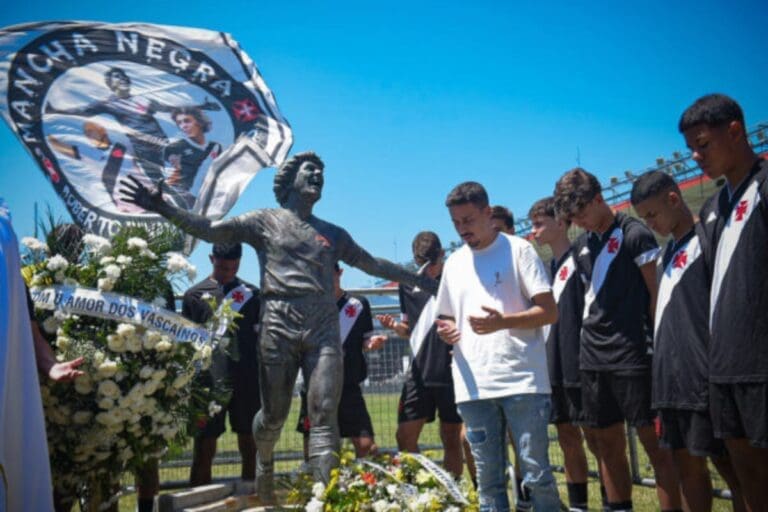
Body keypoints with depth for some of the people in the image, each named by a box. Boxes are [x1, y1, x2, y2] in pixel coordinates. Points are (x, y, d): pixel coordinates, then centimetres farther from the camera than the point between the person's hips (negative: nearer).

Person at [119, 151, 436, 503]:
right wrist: (163, 209, -9)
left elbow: (372, 264, 28)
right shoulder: (265, 220, 10)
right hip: (279, 328, -2)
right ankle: (264, 461, 40)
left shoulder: (332, 233, 21)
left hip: (324, 330, 3)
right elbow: (210, 230, 3)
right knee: (274, 415, 8)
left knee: (324, 418, -7)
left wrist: (415, 278, 29)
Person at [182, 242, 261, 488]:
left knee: (250, 444, 9)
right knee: (205, 446, 3)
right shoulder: (195, 294, 6)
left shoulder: (252, 293, 10)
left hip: (248, 380, 2)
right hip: (210, 381, -2)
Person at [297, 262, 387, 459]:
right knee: (312, 444, 6)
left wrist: (372, 342, -11)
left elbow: (365, 341, 10)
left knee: (366, 444, -8)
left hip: (349, 386, 0)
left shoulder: (358, 304, 5)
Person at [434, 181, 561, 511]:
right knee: (488, 478, 9)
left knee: (536, 473, -1)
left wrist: (503, 322, -20)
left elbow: (549, 311, -5)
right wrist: (445, 330, 1)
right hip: (473, 386, 5)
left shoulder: (518, 250, 1)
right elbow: (446, 318, 24)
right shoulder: (454, 263, 16)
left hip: (522, 381, -4)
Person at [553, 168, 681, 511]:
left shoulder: (634, 235, -7)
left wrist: (656, 345, -8)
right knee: (607, 442, 11)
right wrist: (590, 342, 12)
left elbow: (658, 295, -7)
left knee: (653, 441, -3)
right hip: (592, 358, 7)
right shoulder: (581, 246, 13)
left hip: (632, 356, -7)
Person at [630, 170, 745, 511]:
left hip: (702, 377, -9)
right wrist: (662, 371, 17)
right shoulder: (670, 250, 17)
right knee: (686, 464, 13)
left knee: (728, 465, -2)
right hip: (671, 377, 9)